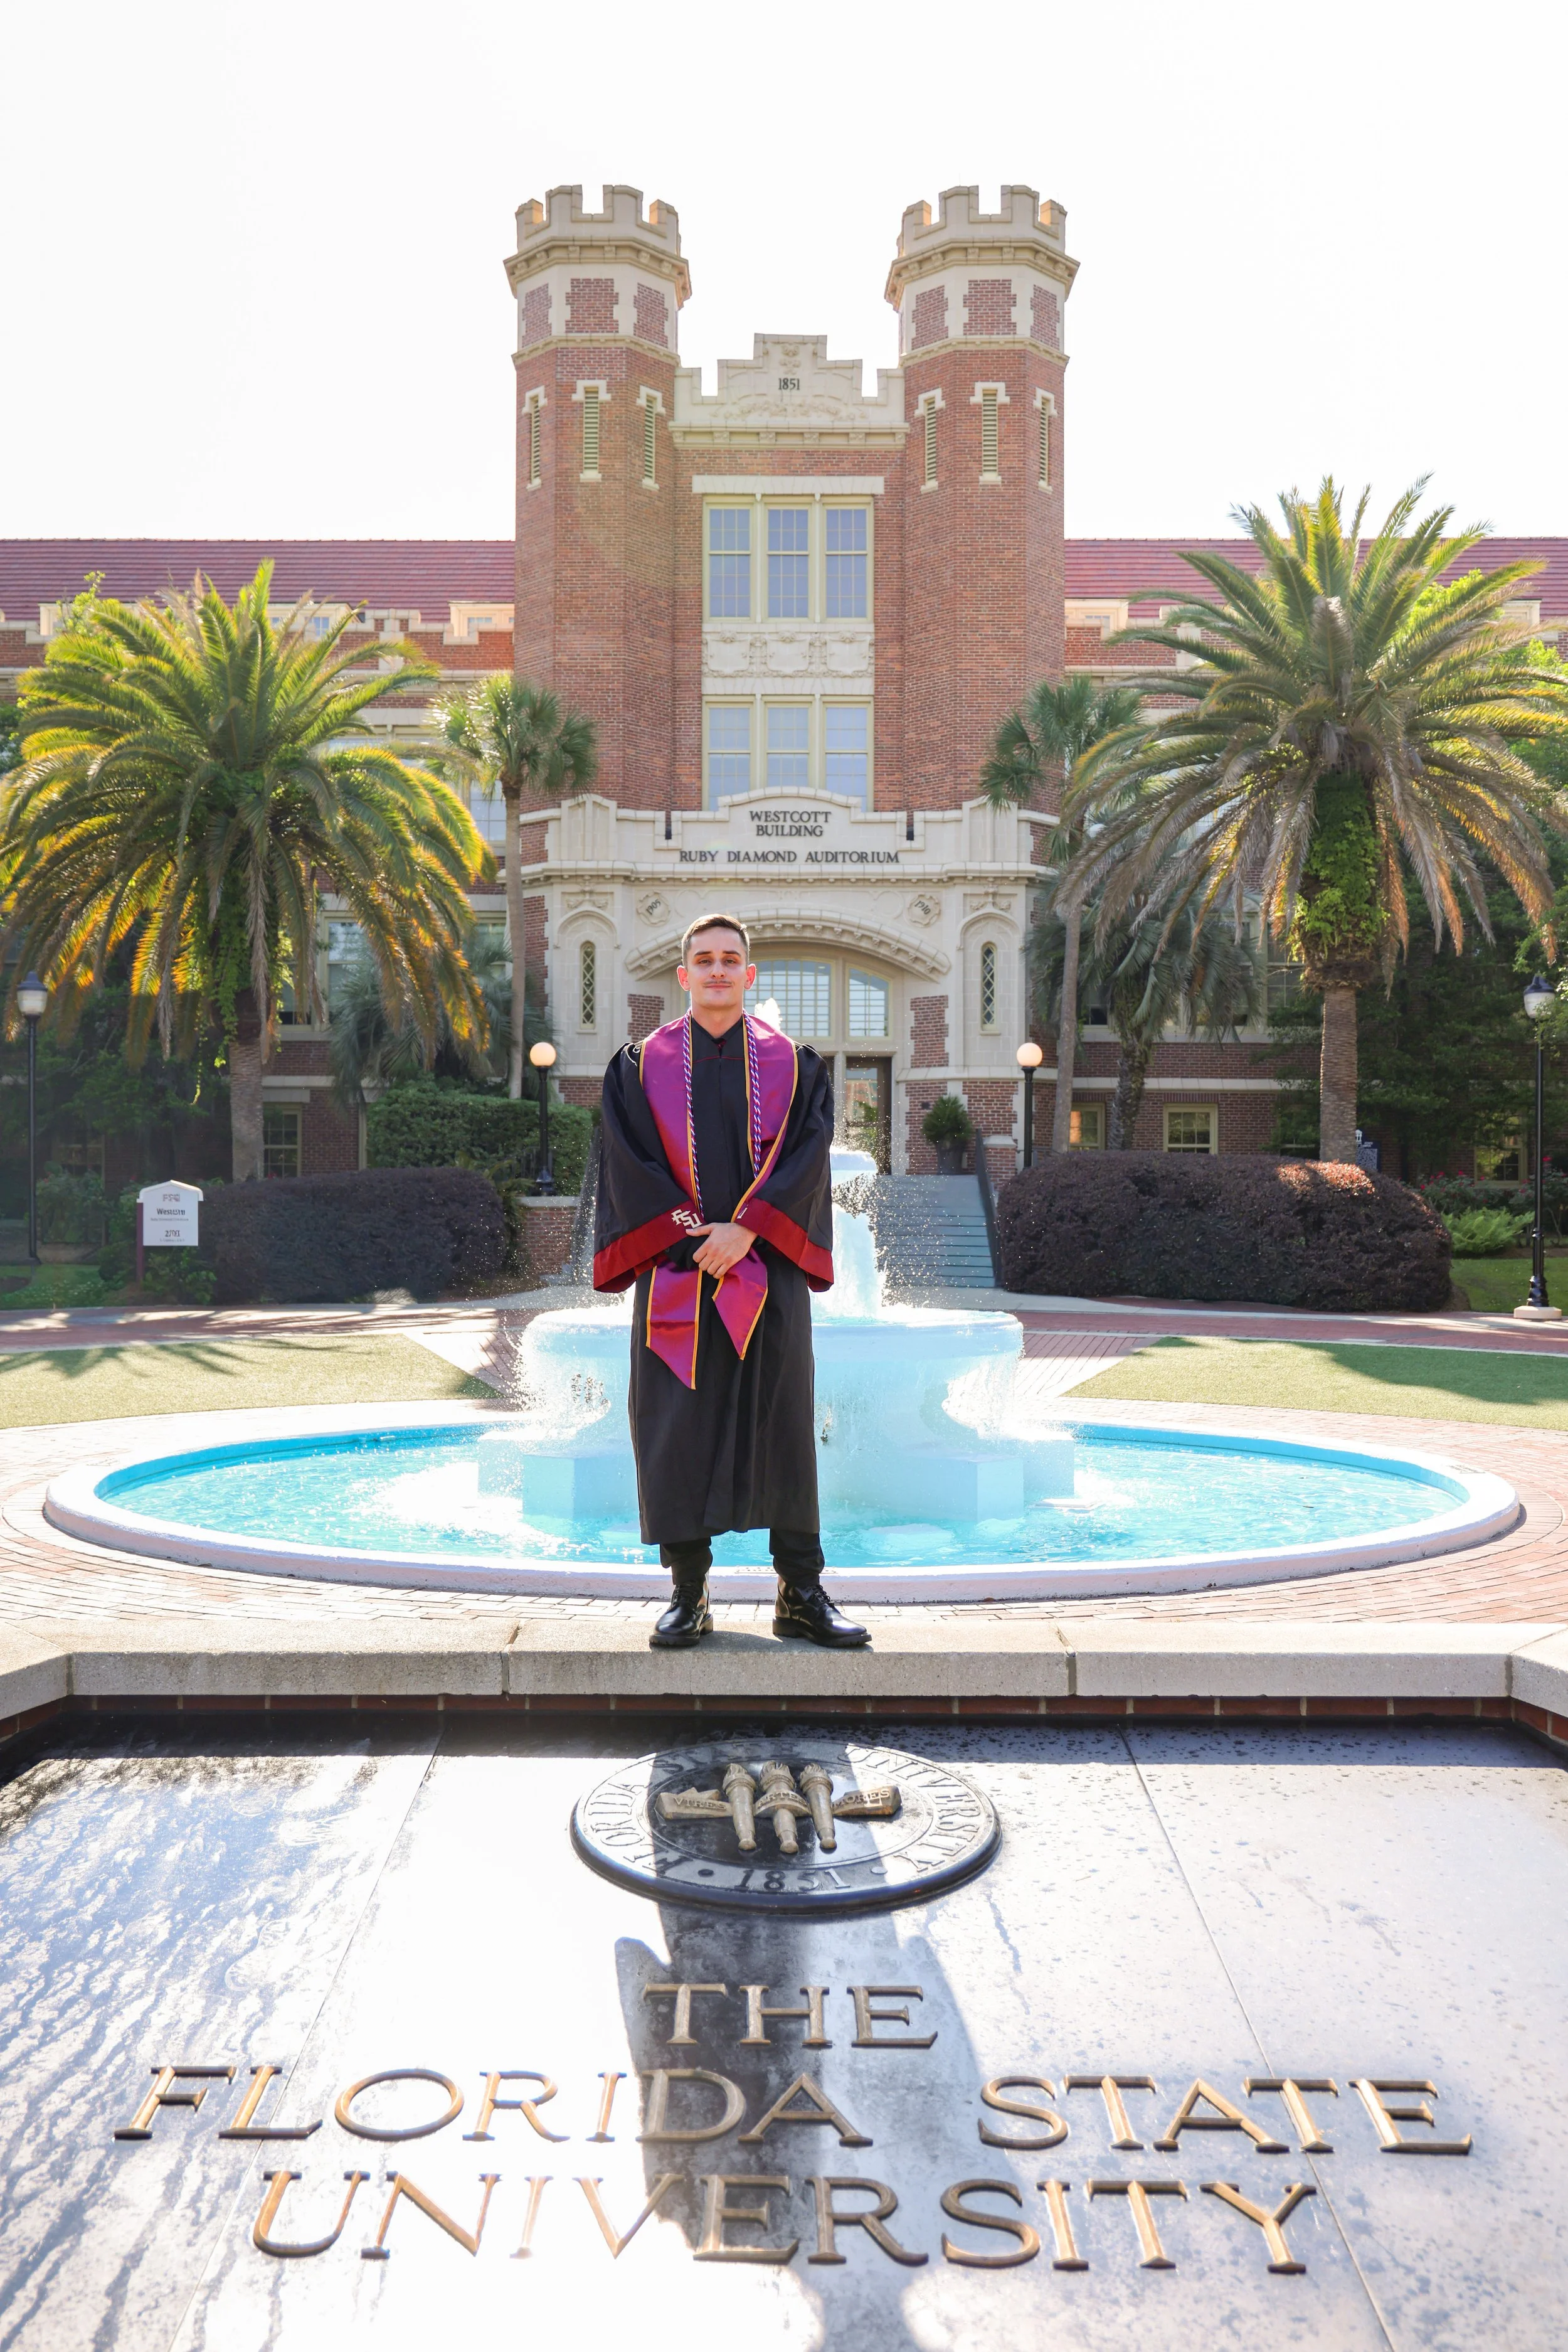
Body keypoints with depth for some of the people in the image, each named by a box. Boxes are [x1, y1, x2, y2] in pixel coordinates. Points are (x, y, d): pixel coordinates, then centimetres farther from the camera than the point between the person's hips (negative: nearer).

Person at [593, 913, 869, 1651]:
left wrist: (746, 1229, -15)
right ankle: (688, 1595, 12)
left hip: (769, 1272, 0)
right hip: (675, 1271, 0)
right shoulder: (642, 1065, 7)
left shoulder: (791, 1063, 8)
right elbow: (630, 1164, -2)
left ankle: (801, 1594, 11)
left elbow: (806, 1155, -3)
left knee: (784, 1429, 2)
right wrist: (692, 1235, -12)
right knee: (677, 1430, 1)